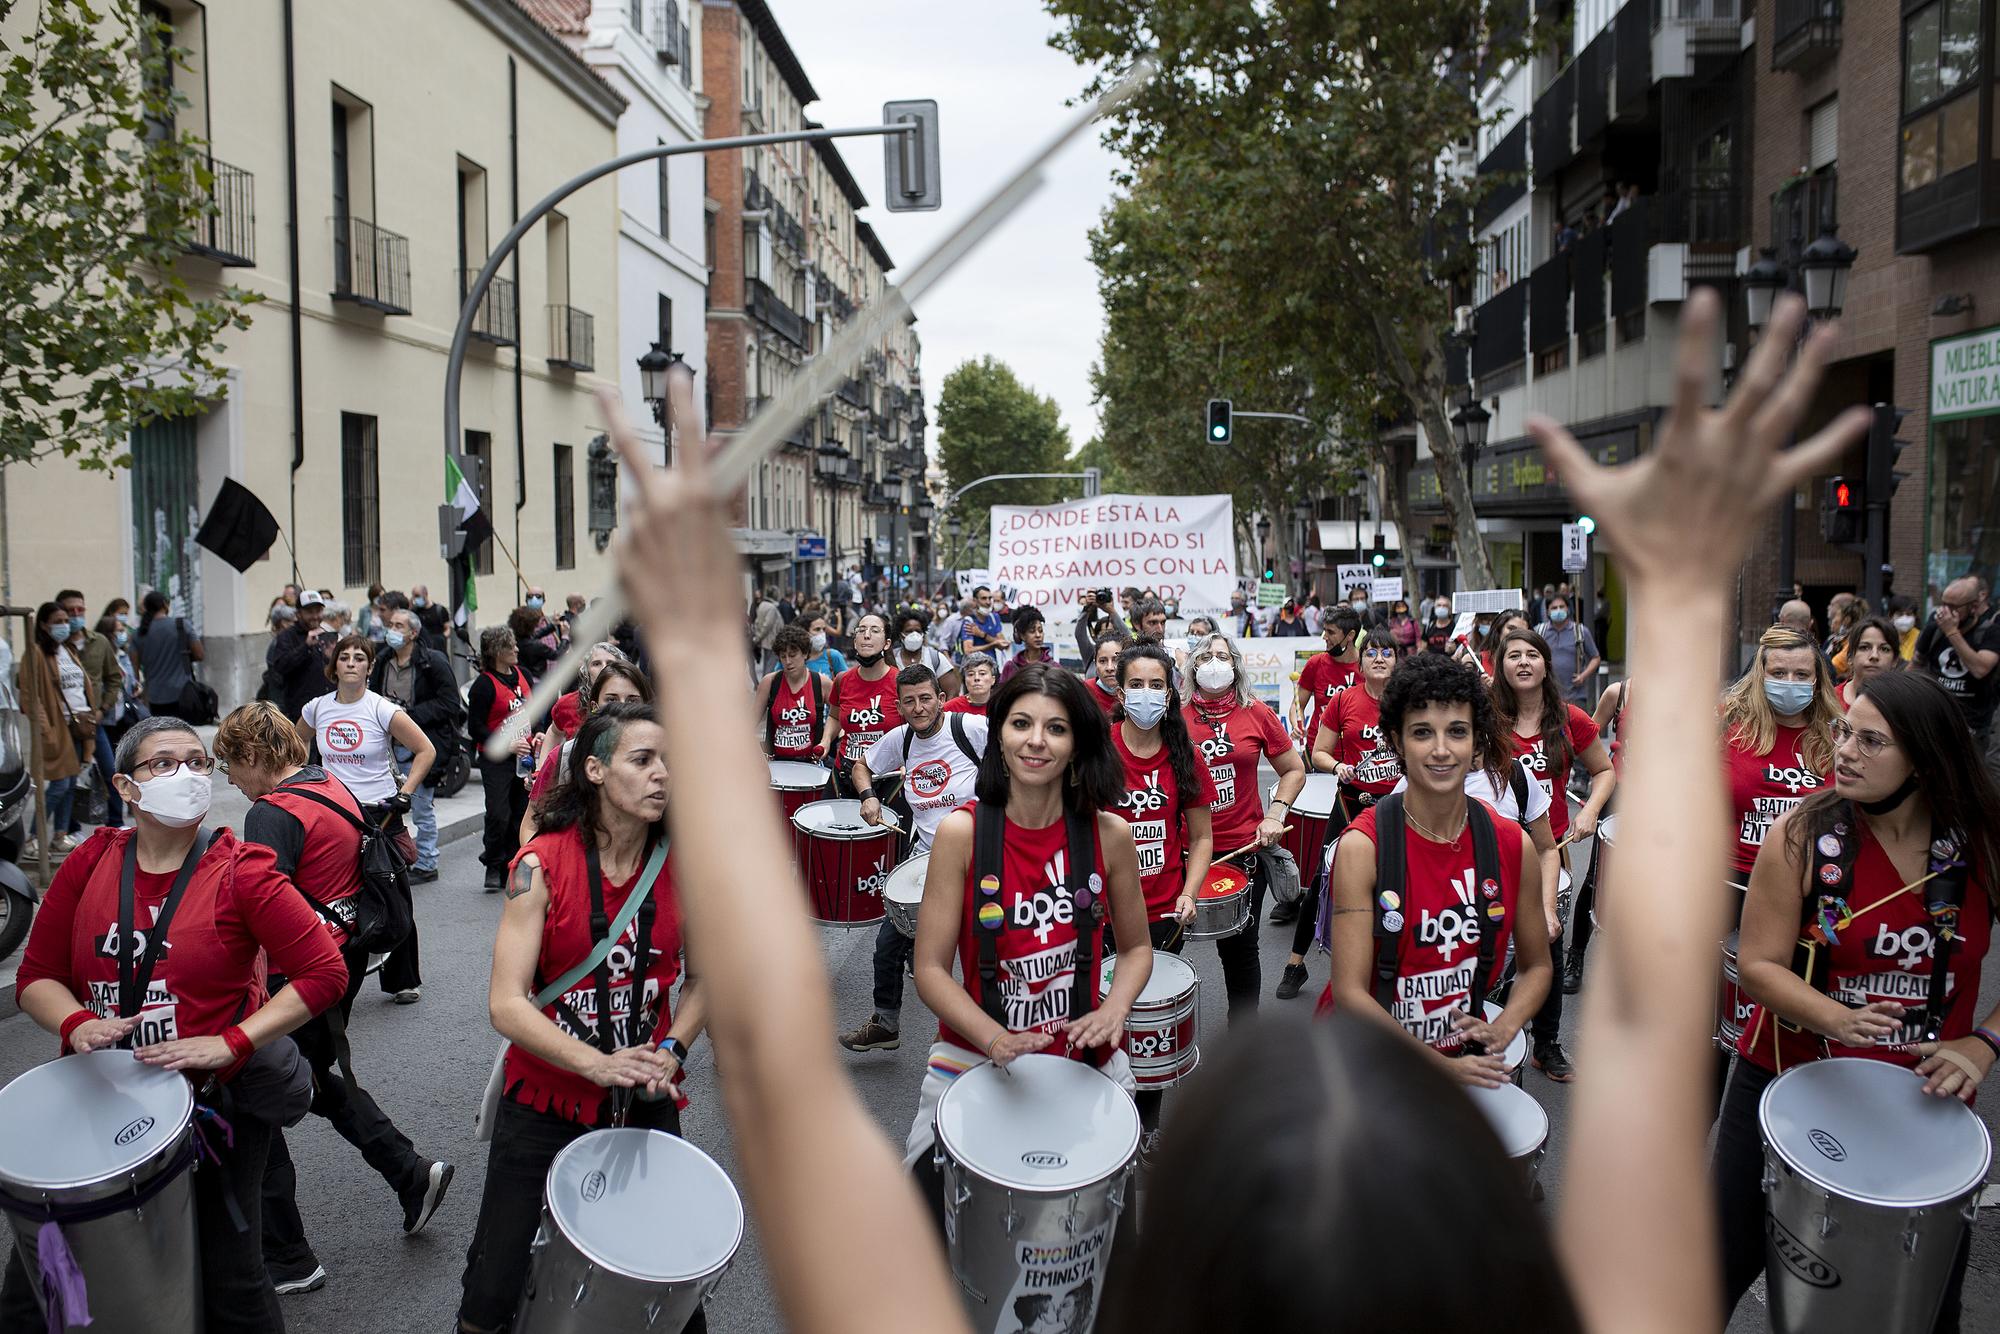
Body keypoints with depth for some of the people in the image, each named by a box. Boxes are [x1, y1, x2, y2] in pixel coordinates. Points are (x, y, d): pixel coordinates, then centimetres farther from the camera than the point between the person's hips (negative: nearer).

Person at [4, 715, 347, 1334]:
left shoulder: (241, 873, -11)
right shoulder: (88, 866, 0)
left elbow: (324, 973, -15)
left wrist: (230, 1044, -22)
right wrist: (76, 1023, -16)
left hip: (214, 1103, -3)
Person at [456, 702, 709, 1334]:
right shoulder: (542, 866, -15)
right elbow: (506, 1004, -19)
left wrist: (671, 1051, -8)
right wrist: (600, 1064, -29)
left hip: (648, 1103, 2)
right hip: (545, 1101, -2)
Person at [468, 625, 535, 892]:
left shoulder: (521, 674, 9)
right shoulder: (484, 684, -12)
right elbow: (475, 727, -11)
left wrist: (536, 735, 6)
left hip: (524, 756, 6)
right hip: (495, 760, -6)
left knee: (521, 815, 7)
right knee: (498, 815, -11)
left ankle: (511, 868, 17)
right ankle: (493, 867, 6)